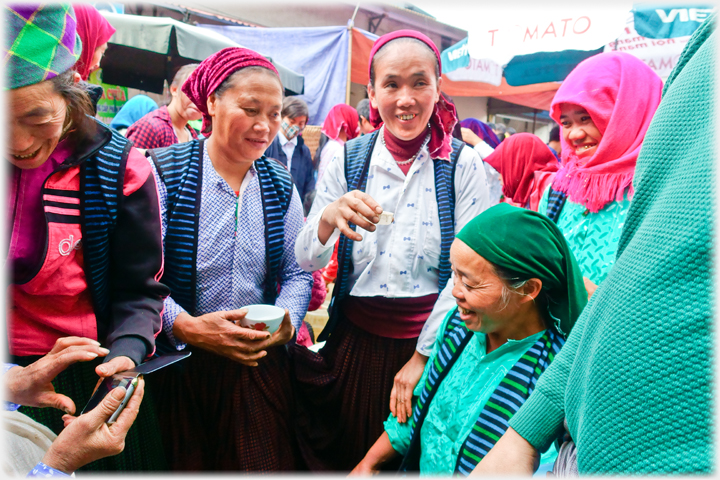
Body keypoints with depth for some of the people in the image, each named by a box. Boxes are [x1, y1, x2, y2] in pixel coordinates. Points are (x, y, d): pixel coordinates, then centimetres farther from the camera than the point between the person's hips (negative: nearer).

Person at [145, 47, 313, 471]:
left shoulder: (280, 185, 5)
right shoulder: (164, 171, -8)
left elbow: (298, 273, 6)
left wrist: (287, 318, -12)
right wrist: (186, 326, -24)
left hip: (261, 367, 3)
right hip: (177, 368, -3)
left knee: (267, 464, 11)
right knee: (184, 465, 12)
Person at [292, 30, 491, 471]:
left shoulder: (463, 165, -7)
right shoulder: (348, 161, -3)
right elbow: (307, 261, -5)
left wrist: (422, 356, -12)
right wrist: (328, 217, -26)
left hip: (430, 344, -1)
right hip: (357, 341, 1)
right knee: (351, 458, 16)